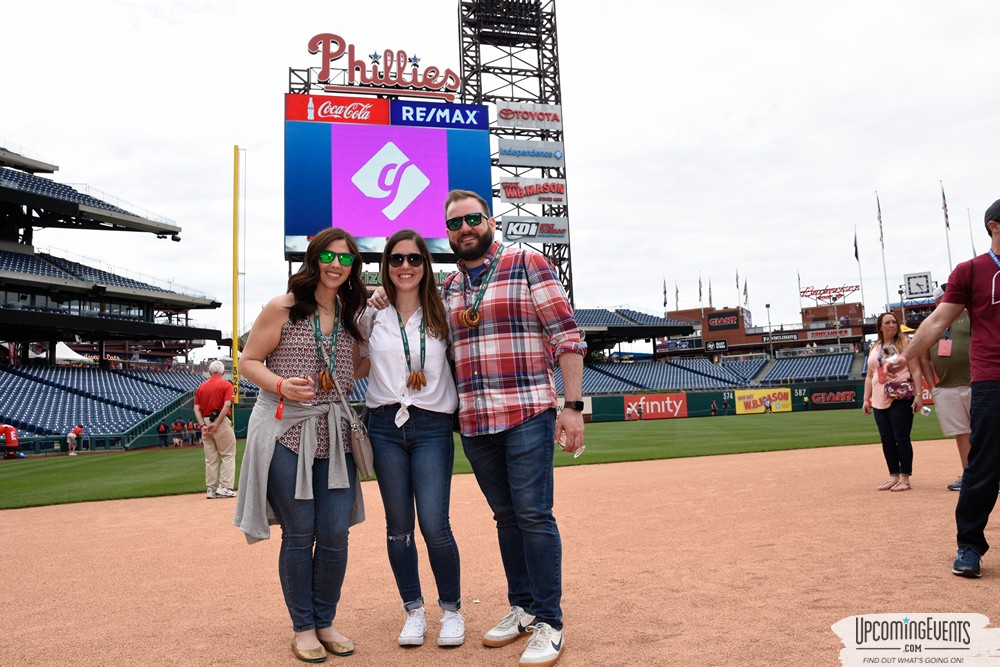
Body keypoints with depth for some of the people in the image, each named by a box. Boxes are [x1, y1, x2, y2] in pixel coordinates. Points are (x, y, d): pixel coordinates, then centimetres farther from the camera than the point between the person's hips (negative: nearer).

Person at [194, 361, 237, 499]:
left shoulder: (201, 387, 13)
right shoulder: (226, 384, -1)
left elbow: (196, 409, 3)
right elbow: (227, 405, -15)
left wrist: (203, 425, -4)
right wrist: (216, 424, -15)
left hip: (206, 422, 5)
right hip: (222, 422, -5)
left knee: (210, 458, 10)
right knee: (228, 455, 1)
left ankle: (211, 490, 10)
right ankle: (224, 487, -7)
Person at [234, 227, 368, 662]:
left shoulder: (351, 314, 10)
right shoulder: (282, 308, -4)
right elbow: (249, 361, -1)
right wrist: (281, 386, -19)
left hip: (335, 435, 4)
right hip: (287, 433, -4)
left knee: (335, 534, 4)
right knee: (299, 535, 3)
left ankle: (325, 621, 25)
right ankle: (303, 627, 21)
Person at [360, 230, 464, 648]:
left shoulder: (442, 315, 4)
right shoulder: (371, 317, 5)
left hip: (432, 427, -1)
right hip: (385, 426, 2)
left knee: (434, 524, -8)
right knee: (398, 526, 6)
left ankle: (451, 610, 14)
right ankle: (413, 611, 23)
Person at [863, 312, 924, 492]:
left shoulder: (904, 343, 0)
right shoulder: (874, 348, 15)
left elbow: (916, 371, -6)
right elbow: (869, 375, 18)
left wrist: (918, 395, -16)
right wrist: (866, 399, 13)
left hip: (901, 398, -6)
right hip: (879, 401, 6)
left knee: (901, 438, -6)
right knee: (886, 440, 7)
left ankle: (905, 478, 1)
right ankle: (894, 476, 15)